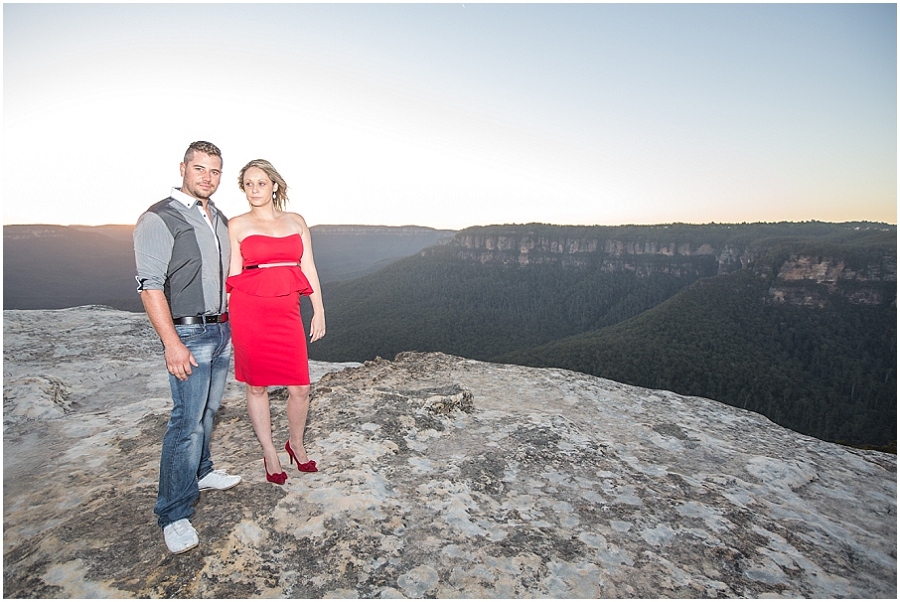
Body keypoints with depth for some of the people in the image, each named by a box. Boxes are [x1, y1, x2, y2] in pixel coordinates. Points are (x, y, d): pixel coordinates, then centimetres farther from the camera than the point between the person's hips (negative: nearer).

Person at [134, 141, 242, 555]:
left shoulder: (220, 220, 13)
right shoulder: (159, 219, -10)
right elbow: (150, 285, -16)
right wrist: (172, 343, -22)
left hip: (223, 330, 7)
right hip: (189, 334, -7)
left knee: (208, 410, 17)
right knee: (188, 420, -7)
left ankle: (200, 473, 35)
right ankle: (174, 513, 4)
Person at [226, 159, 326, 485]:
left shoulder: (296, 221, 10)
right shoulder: (237, 226, 3)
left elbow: (308, 268, 9)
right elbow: (233, 275, 4)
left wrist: (319, 310, 6)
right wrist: (231, 321, 2)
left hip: (287, 312, 2)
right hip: (249, 310, -2)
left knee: (300, 388, 1)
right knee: (257, 386, 9)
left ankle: (296, 443, 29)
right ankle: (269, 454, 28)